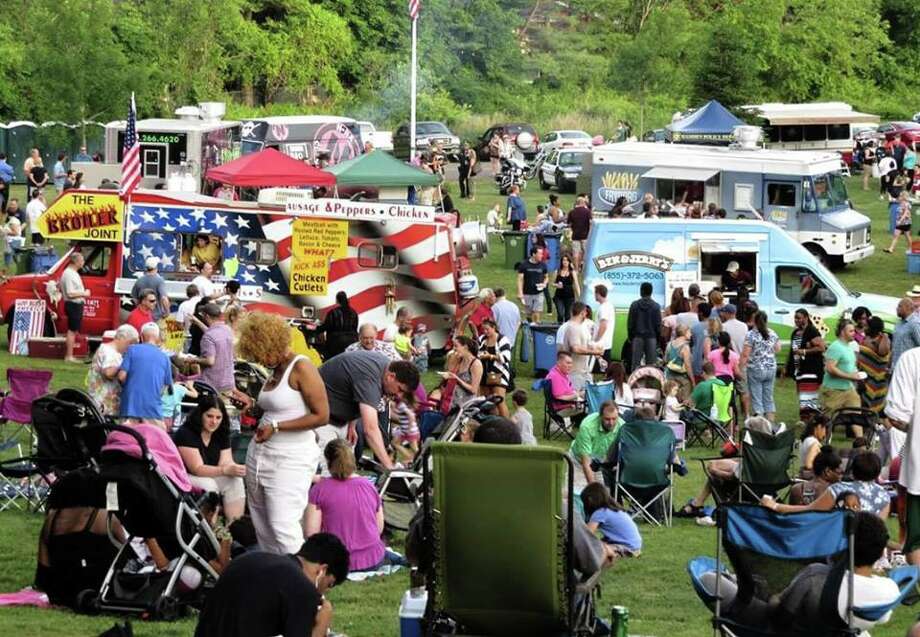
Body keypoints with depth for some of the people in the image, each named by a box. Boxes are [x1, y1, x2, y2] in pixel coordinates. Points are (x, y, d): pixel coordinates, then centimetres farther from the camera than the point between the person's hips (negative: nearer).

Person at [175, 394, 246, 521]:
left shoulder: (221, 434, 3)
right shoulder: (186, 433, -20)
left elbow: (226, 462, -6)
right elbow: (197, 469, -27)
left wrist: (235, 469, -32)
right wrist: (226, 470, -38)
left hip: (209, 477, 7)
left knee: (235, 481, -17)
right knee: (208, 485, -33)